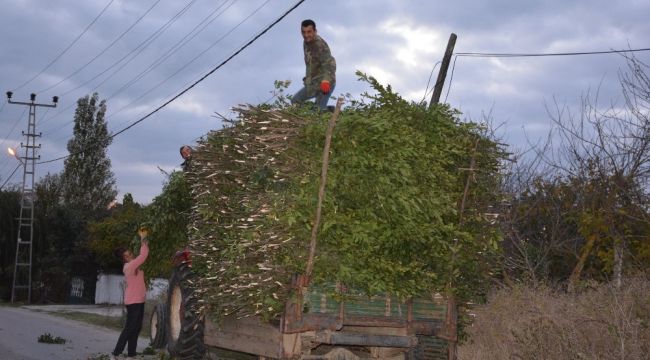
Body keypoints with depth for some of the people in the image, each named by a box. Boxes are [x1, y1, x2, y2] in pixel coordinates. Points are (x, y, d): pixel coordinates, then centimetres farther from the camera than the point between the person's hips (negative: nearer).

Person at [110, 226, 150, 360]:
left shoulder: (134, 264, 8)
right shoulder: (129, 266, -18)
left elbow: (142, 255, 21)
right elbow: (143, 256, -25)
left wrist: (143, 238, 9)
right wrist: (144, 239, -17)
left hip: (139, 301, 10)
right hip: (133, 302, -10)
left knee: (137, 328, 11)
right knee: (129, 328, -7)